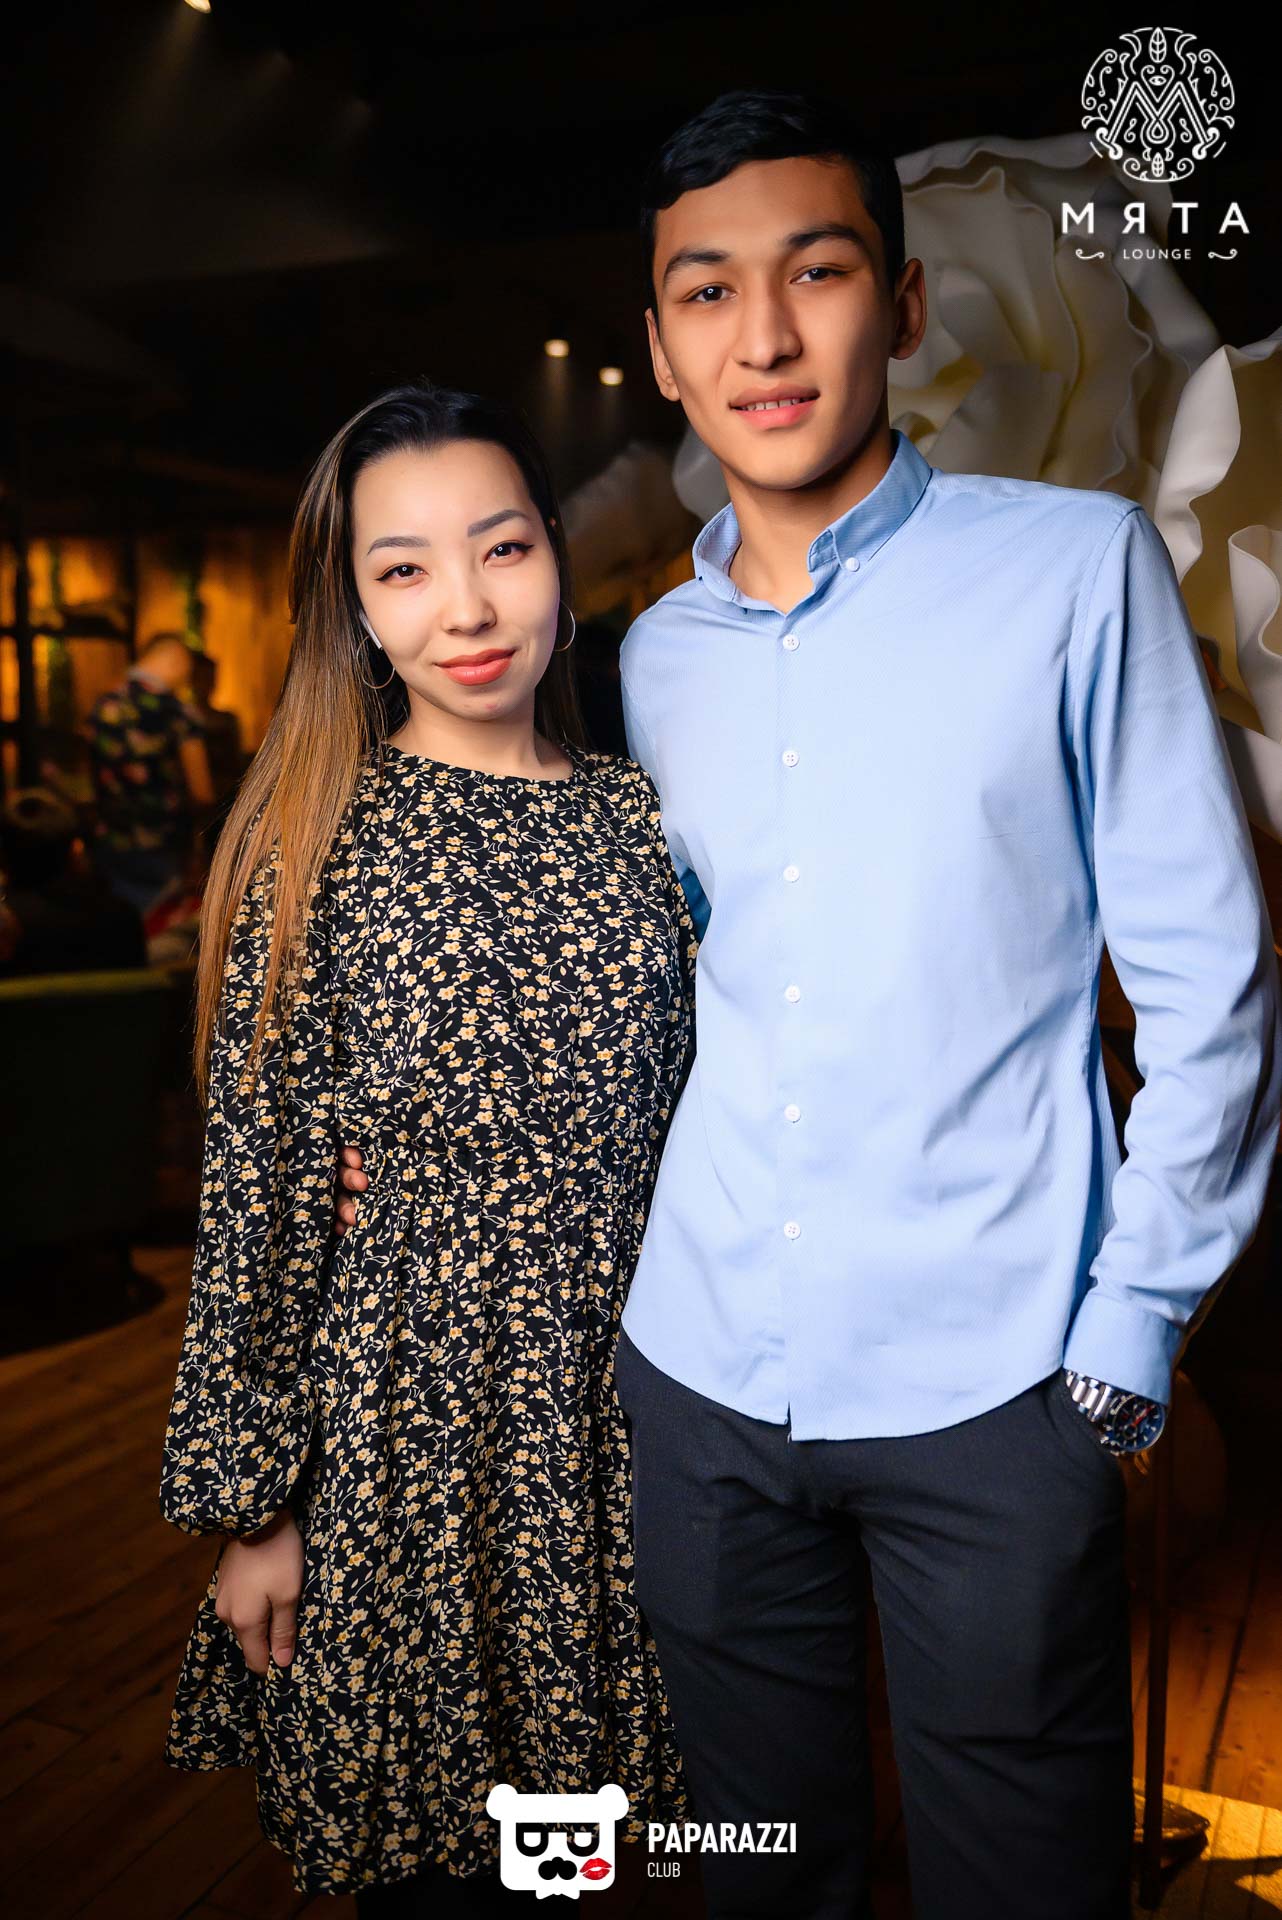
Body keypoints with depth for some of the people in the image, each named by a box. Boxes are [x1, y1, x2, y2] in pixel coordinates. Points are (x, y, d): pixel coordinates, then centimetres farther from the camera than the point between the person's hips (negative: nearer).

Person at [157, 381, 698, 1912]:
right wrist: (251, 1501, -4)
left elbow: (684, 1123, 7)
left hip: (621, 1399, 3)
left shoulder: (637, 813, 1)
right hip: (405, 1417, -3)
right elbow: (256, 1186, -7)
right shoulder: (315, 845, -9)